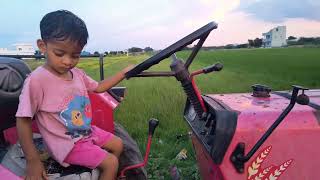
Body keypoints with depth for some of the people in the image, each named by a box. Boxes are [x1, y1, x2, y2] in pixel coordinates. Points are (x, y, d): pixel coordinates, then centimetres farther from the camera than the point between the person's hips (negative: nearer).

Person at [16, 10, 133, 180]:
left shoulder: (78, 73, -4)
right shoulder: (37, 80, -24)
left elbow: (99, 87, 11)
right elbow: (23, 121, -20)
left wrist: (124, 72, 5)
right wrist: (33, 161, -18)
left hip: (86, 130, 7)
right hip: (67, 144, -7)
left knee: (118, 144, 16)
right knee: (111, 163, -9)